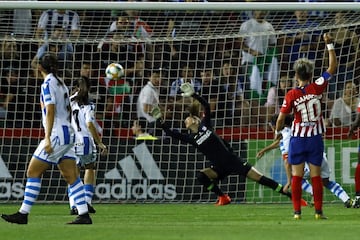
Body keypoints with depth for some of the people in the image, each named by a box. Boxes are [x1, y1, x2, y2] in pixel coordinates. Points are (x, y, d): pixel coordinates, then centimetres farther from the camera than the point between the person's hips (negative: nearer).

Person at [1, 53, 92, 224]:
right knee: (71, 176, 4)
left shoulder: (48, 84, -10)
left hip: (57, 134, -8)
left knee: (33, 172, -4)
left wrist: (47, 138, -22)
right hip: (68, 133, 8)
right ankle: (84, 215, -2)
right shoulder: (61, 83, 15)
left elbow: (50, 112, -18)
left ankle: (23, 214, -4)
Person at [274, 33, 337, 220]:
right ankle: (318, 210, 3)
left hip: (298, 138, -1)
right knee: (316, 175, 3)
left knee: (297, 175, 3)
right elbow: (332, 68, -2)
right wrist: (329, 45, 2)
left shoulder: (291, 95, -9)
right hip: (315, 137, 1)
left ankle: (297, 211, 1)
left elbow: (281, 117, -4)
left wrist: (278, 132, 15)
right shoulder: (316, 88, -8)